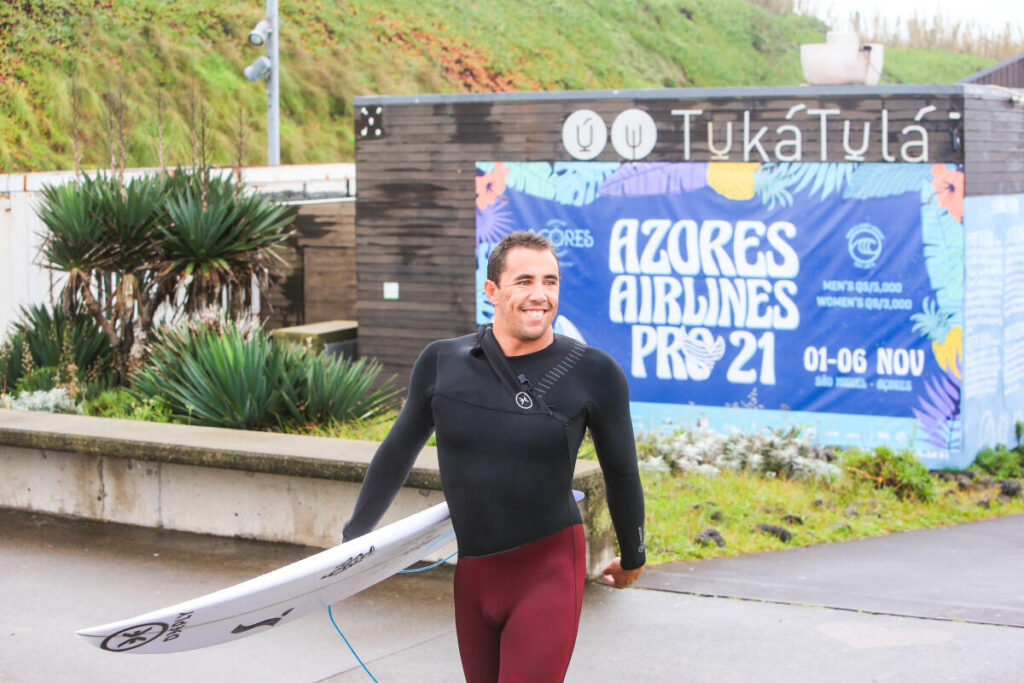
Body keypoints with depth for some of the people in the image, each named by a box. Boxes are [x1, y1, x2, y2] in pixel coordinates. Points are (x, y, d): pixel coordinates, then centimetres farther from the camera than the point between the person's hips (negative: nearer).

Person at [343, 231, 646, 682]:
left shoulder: (594, 374, -7)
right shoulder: (442, 363, -2)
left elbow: (621, 473, 7)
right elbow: (398, 452, 13)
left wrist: (632, 558, 19)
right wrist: (355, 537, 19)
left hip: (548, 571, -3)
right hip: (472, 574, 4)